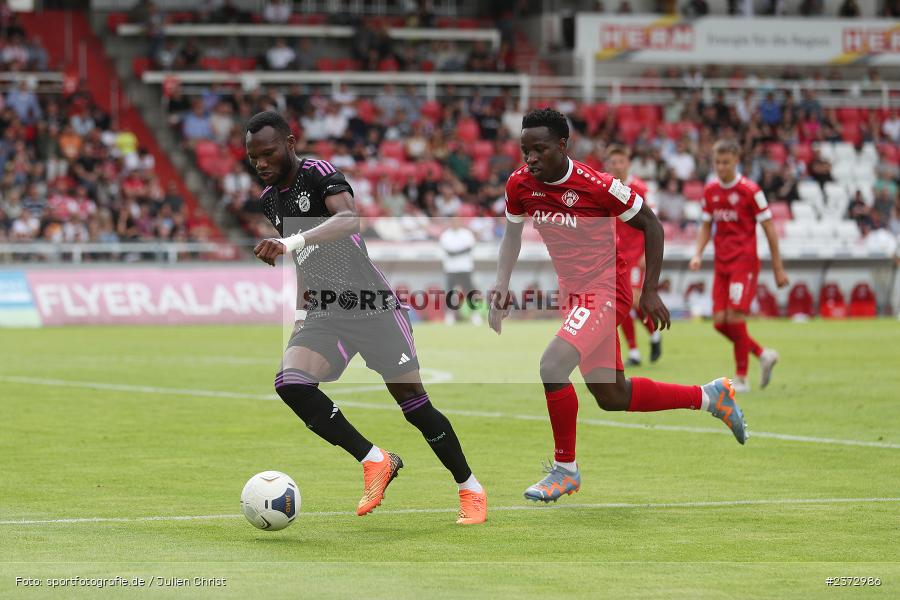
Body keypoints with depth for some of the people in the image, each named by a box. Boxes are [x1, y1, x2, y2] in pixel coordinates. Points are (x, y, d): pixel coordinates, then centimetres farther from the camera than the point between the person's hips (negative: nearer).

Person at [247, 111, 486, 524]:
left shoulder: (320, 175, -14)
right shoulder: (269, 200, 9)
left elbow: (348, 218, -36)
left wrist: (290, 243, -48)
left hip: (372, 306, -6)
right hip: (324, 313, 6)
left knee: (413, 403, -2)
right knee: (290, 383, -20)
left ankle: (470, 489, 16)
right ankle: (375, 461, -8)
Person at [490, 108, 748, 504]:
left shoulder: (596, 185, -22)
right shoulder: (520, 184, -6)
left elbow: (651, 225, -10)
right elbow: (513, 231, 13)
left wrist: (650, 292, -10)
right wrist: (502, 283, 0)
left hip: (605, 291, -7)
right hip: (572, 293, 7)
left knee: (552, 366, -26)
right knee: (612, 397, 14)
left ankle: (565, 469, -8)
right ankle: (710, 397, 34)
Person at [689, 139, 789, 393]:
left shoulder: (750, 190, -9)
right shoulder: (710, 191, 8)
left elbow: (769, 229, -6)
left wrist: (778, 268, -5)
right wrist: (698, 254, -1)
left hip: (744, 262, -6)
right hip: (721, 264, 6)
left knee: (735, 317, -14)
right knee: (720, 321, 0)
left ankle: (741, 378, -2)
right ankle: (763, 354, 20)